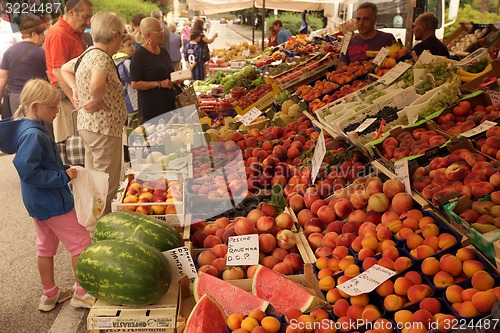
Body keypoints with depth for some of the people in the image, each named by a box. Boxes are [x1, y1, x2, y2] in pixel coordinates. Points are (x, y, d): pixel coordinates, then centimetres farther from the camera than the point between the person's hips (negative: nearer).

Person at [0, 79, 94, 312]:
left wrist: (64, 169, 5)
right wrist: (63, 176, -23)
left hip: (38, 202, 10)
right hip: (53, 203, -10)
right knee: (81, 243, 3)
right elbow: (28, 171, -28)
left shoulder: (26, 128, 6)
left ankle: (50, 294, 35)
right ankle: (81, 293, 15)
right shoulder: (33, 135, -25)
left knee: (46, 246, 20)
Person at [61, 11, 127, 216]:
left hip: (88, 125, 10)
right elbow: (97, 85, -39)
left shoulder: (87, 54, 10)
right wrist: (97, 100, -19)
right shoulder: (102, 58, -19)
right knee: (108, 185, 0)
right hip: (104, 127, -10)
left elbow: (65, 69, 27)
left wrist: (75, 89, 13)